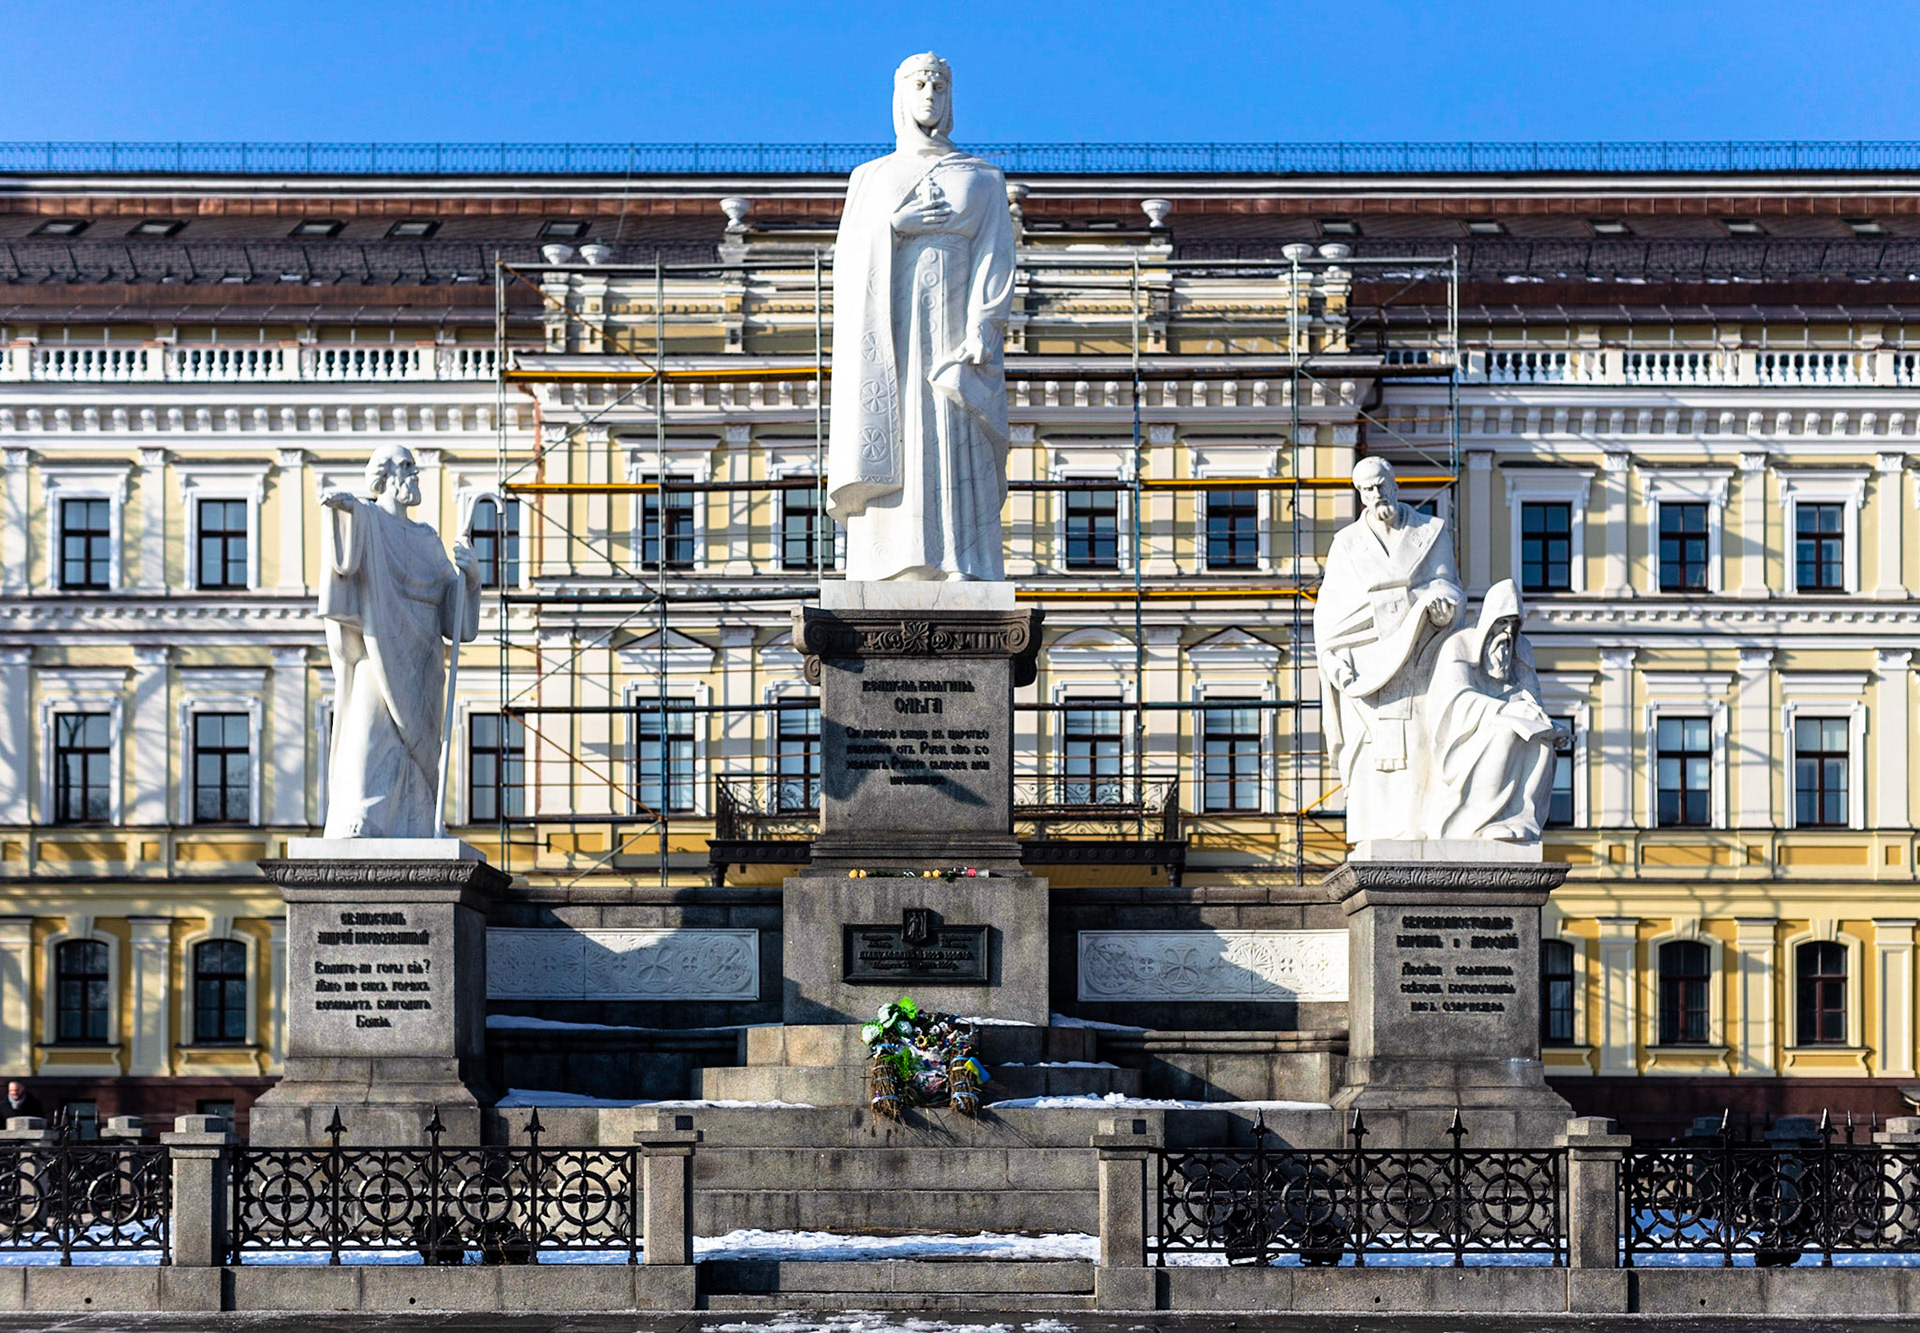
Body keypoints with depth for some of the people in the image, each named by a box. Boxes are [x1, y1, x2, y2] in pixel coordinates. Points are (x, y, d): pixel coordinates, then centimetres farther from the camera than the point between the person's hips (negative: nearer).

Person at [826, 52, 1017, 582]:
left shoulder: (983, 178, 14)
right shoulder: (869, 177, 18)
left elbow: (996, 257, 2)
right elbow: (848, 258, 6)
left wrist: (984, 327, -14)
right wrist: (895, 225, -11)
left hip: (954, 342, -1)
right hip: (888, 345, 1)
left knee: (958, 465, -13)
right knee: (891, 468, -10)